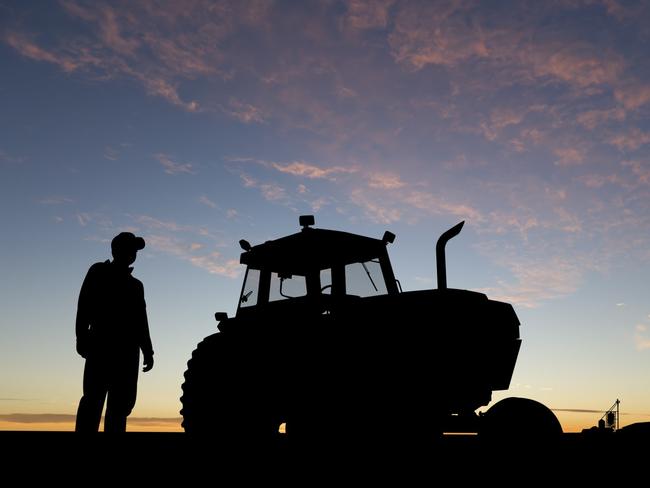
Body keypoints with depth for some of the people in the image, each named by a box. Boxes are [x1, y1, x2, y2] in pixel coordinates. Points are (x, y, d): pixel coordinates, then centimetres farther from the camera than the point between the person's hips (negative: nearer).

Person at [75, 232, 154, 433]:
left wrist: (147, 351, 12)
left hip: (127, 350, 5)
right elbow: (84, 306, -1)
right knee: (93, 398, -14)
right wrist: (81, 338, -14)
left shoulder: (136, 285, 25)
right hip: (101, 344, -5)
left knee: (122, 402, -3)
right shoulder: (98, 272, 12)